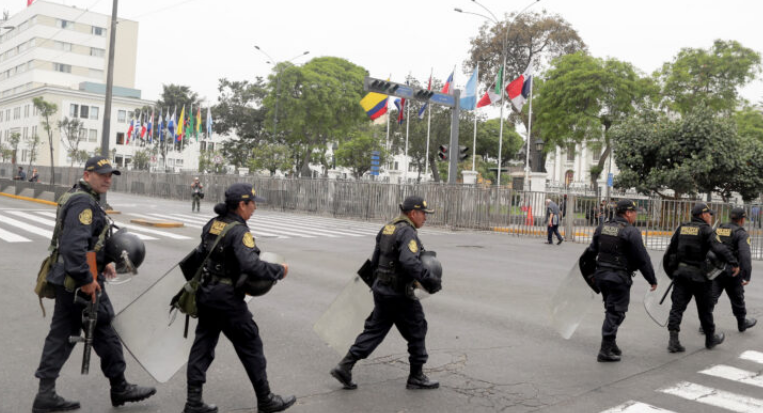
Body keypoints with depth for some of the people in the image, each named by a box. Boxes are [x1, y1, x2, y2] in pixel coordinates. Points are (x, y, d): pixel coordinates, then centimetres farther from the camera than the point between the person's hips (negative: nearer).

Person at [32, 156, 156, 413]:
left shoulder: (83, 199, 15)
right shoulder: (84, 203, -19)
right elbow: (73, 245, -29)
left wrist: (102, 263, 21)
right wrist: (86, 280, -25)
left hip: (67, 281, 10)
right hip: (79, 283, -10)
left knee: (61, 335, 12)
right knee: (104, 332, 3)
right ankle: (120, 389, 17)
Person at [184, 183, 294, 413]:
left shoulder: (212, 224, 7)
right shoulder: (239, 231, -19)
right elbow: (252, 265, -31)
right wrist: (279, 271, -19)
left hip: (205, 293, 8)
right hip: (227, 299, -8)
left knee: (203, 344, 14)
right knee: (250, 347, 5)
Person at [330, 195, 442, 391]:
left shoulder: (387, 228, 10)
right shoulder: (407, 233, -19)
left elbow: (375, 261, 16)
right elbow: (410, 262, -35)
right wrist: (430, 281, -30)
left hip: (382, 289, 8)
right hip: (400, 295, -8)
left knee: (374, 330, 14)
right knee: (417, 332, 8)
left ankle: (345, 366, 11)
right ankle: (416, 377, 21)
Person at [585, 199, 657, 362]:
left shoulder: (602, 228, 9)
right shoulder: (631, 232, -12)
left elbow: (591, 251, 14)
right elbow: (642, 259, -11)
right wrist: (652, 280, -1)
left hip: (601, 274, 7)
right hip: (619, 278, -7)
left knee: (611, 310, 20)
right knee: (616, 312, 0)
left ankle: (611, 344, 28)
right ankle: (605, 350, 0)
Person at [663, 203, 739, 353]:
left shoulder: (681, 228, 10)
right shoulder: (706, 230, -6)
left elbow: (670, 250, 14)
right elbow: (719, 248, -20)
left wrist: (670, 270, 23)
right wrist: (734, 264, -17)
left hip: (680, 272, 4)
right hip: (698, 274, -4)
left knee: (678, 306, 2)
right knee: (705, 308, 12)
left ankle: (673, 340, -6)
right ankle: (710, 339, 28)